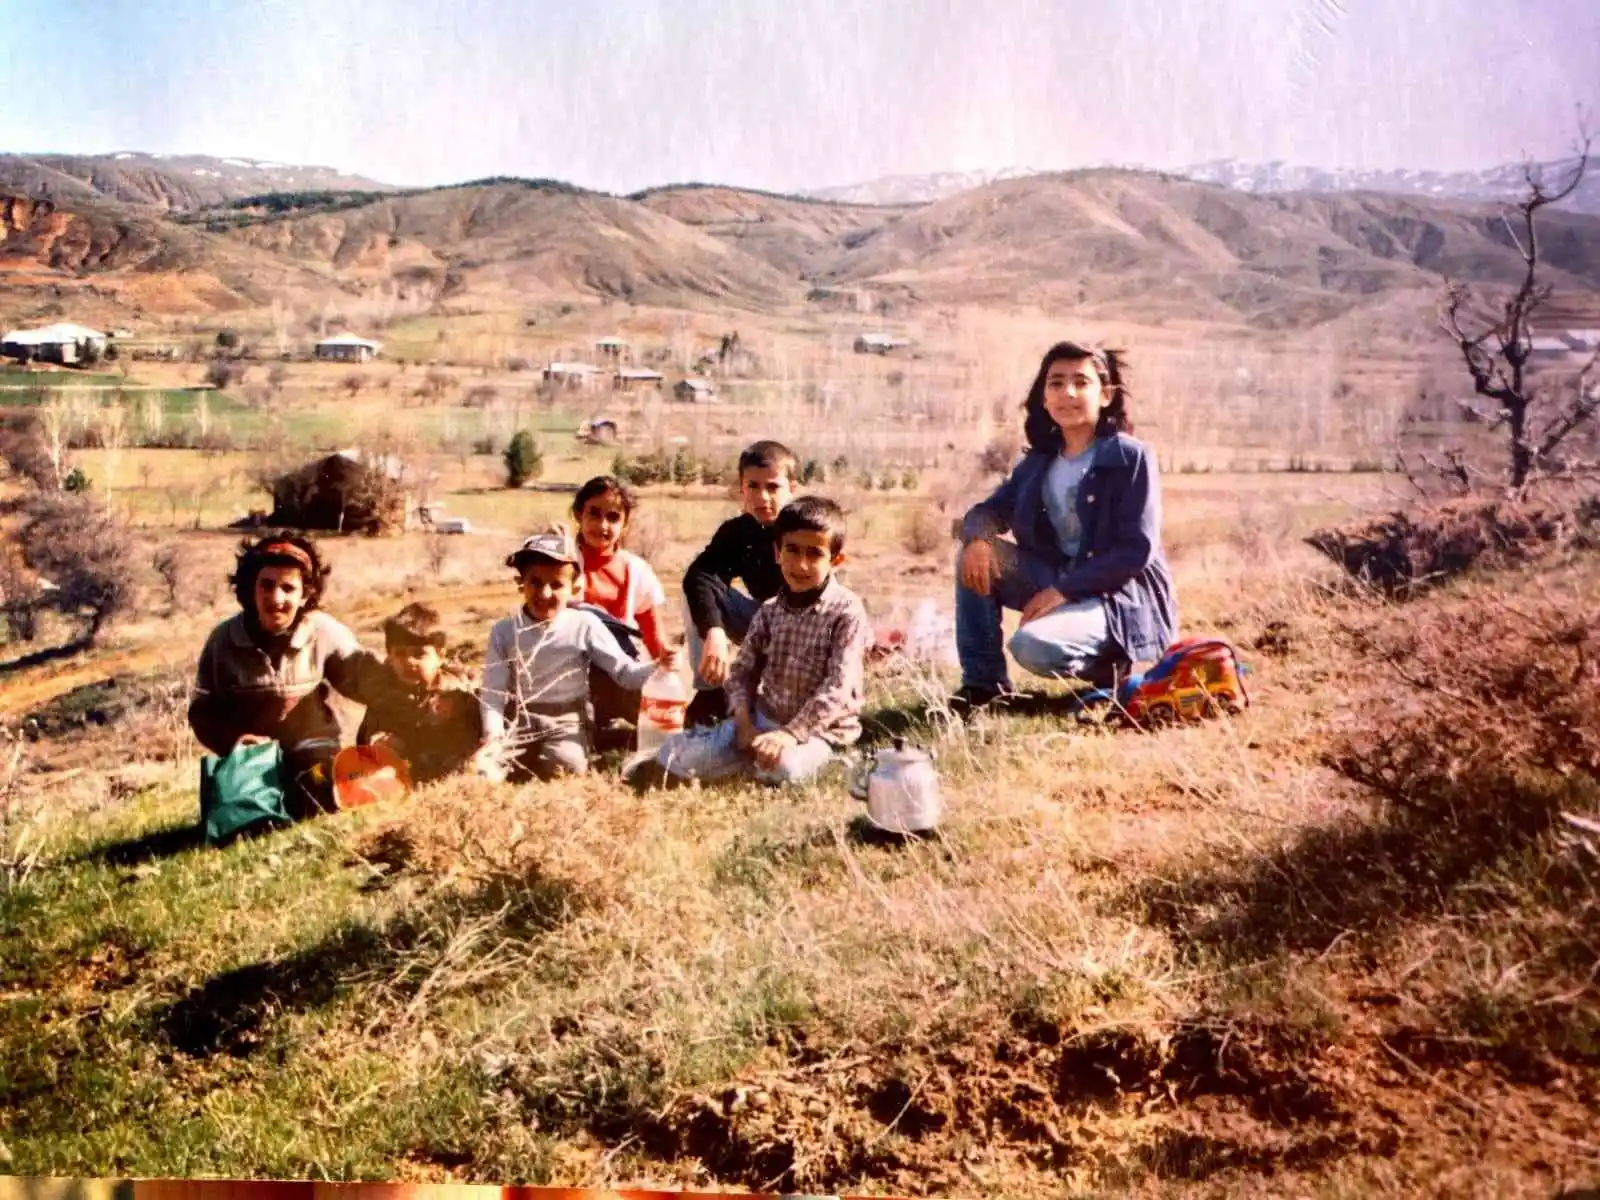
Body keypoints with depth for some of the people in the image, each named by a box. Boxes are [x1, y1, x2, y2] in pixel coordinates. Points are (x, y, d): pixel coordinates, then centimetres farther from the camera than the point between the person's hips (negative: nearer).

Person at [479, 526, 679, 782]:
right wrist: (493, 734, -19)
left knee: (566, 764, -31)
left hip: (566, 724, -1)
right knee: (481, 768, -23)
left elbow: (625, 672, -8)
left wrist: (656, 667, -28)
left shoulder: (585, 625, -6)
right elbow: (494, 691, -3)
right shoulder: (504, 631, -1)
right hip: (518, 723, 1)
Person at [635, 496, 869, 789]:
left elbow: (838, 689, -20)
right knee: (691, 759, -18)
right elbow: (742, 670, 6)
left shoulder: (847, 612, -14)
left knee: (783, 768, -35)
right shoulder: (769, 611, 3)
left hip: (819, 728, -3)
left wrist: (790, 734, -28)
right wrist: (745, 724, -11)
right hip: (764, 717, 3)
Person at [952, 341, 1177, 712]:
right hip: (1056, 579, 7)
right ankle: (983, 681, -5)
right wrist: (978, 538, -18)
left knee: (1033, 645, -32)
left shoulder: (1131, 458, -11)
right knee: (977, 555, -13)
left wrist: (1063, 590, -22)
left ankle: (1109, 665, 1)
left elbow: (1137, 550, -18)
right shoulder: (1039, 461, 7)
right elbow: (989, 511, 8)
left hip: (1121, 594, -6)